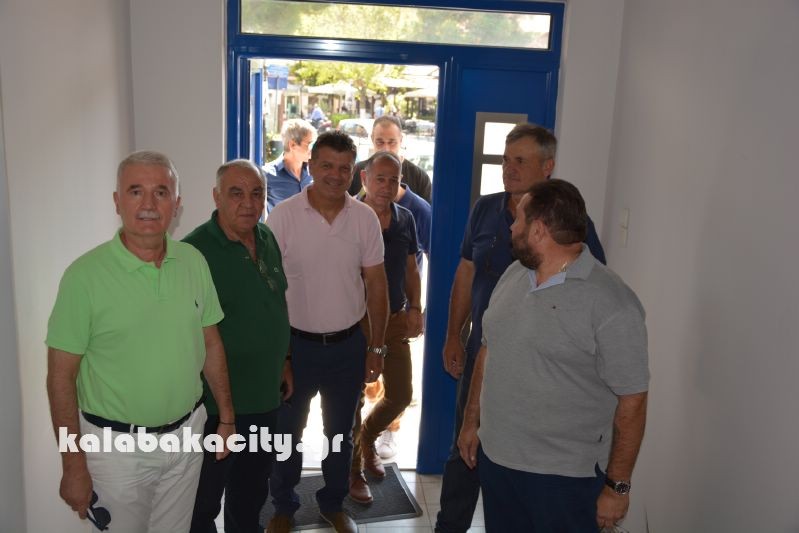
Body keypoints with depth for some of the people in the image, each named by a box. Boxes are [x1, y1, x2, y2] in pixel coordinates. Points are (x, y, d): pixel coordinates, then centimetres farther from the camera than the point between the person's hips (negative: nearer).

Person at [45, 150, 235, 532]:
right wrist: (73, 466, -10)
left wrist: (226, 416, 9)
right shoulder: (85, 274, -16)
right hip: (117, 444, -4)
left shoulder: (193, 261, -2)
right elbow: (61, 377, -12)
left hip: (187, 432, 4)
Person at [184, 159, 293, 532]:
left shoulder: (267, 239, 2)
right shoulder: (195, 250, -20)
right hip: (216, 404, -6)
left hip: (266, 396, 7)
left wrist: (283, 361, 17)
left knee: (251, 492, 25)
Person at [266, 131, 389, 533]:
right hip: (295, 344, -1)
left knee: (340, 432, 18)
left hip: (347, 345, 2)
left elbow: (376, 285, 2)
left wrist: (377, 348, 2)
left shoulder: (365, 218, -5)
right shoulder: (283, 215, -11)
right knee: (286, 431, 15)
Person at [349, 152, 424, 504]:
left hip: (396, 319, 5)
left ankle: (367, 437, 41)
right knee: (354, 398, 7)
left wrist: (415, 309, 3)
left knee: (401, 395, 11)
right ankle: (352, 470, 27)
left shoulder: (405, 219, 3)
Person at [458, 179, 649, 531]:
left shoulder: (611, 304, -19)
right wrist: (472, 422, 14)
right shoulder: (512, 275, 3)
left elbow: (631, 400, -15)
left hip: (564, 476, -6)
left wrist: (617, 486, -11)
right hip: (494, 456, 6)